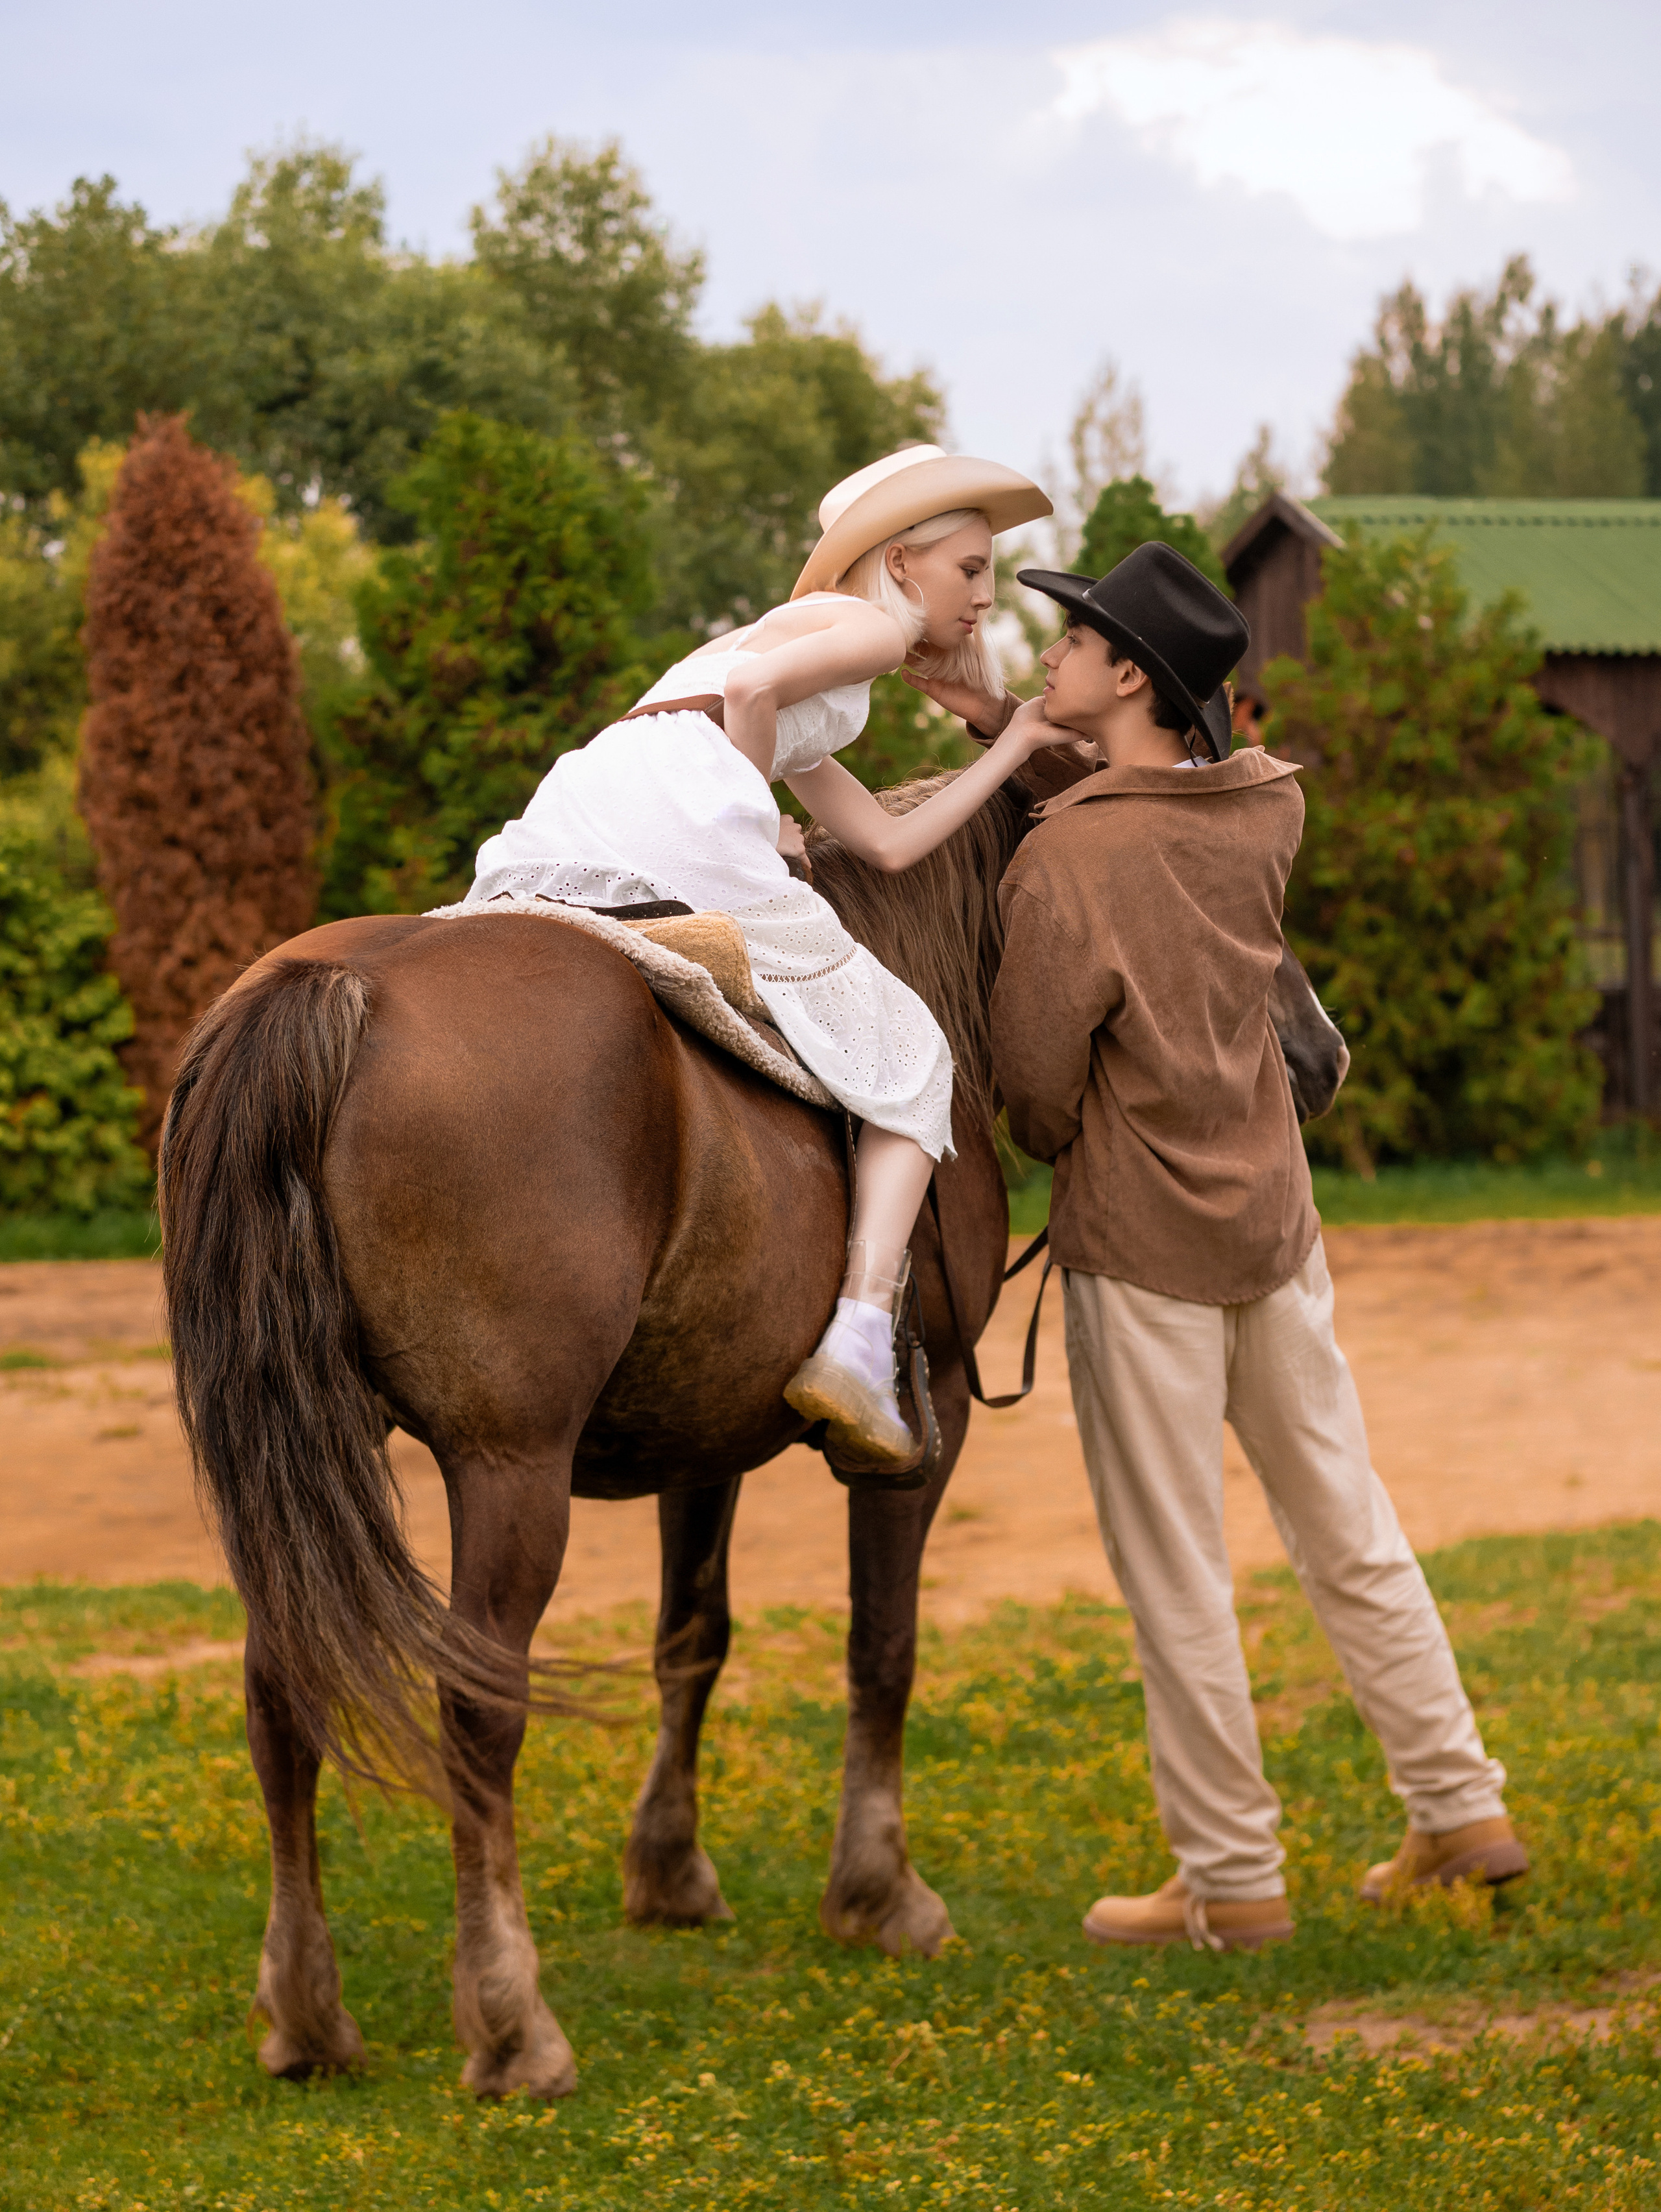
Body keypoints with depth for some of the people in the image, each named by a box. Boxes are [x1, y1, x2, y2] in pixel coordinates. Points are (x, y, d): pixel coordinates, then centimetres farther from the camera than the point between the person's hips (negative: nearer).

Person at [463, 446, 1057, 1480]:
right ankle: (861, 1343, -12)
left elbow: (890, 843, 30)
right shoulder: (871, 622, 13)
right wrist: (764, 833, 2)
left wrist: (1019, 744, 39)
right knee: (909, 1061, 4)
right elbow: (749, 684, -9)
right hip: (681, 813, -8)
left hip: (556, 829, 8)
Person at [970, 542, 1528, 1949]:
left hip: (1139, 1249, -6)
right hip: (1276, 1221, 6)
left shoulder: (1062, 865, -19)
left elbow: (1037, 1101, -15)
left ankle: (1232, 1882, 10)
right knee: (1349, 1535, 16)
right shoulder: (1269, 811, -1)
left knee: (1175, 1580, 3)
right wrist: (1003, 725, 10)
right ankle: (1462, 1809, 22)